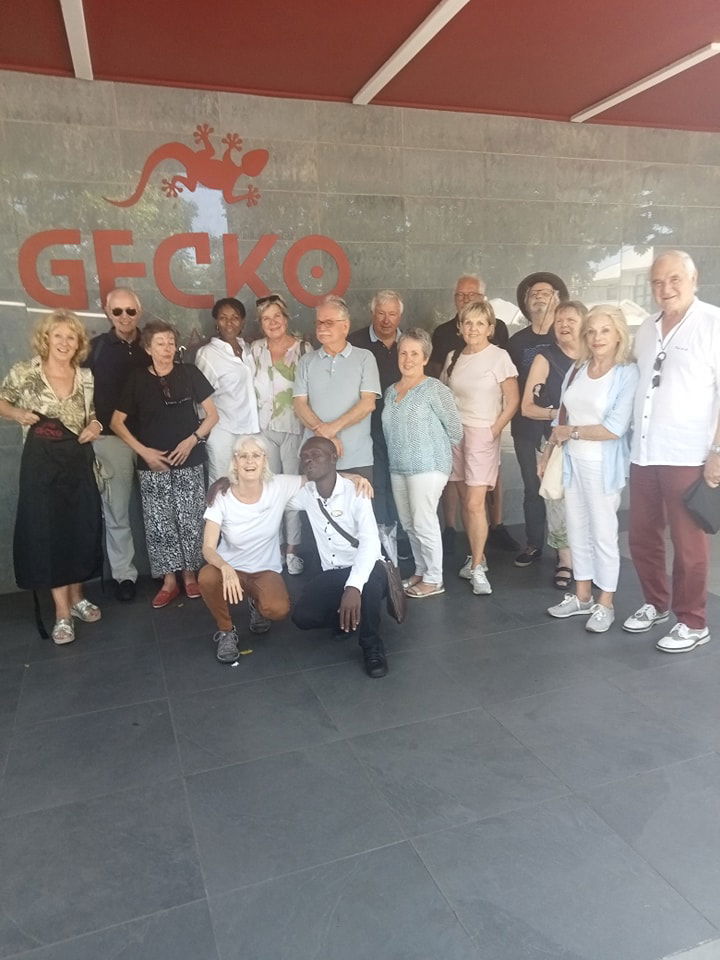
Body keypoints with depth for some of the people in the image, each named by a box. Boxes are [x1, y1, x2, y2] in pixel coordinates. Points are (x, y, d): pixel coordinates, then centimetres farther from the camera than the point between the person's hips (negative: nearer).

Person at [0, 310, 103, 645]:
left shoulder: (86, 376, 4)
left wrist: (95, 426, -6)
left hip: (79, 461, 3)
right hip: (41, 463, -3)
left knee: (82, 529, 8)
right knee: (47, 531, 0)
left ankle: (76, 597, 27)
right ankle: (62, 611, 10)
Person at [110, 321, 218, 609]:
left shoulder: (189, 373, 1)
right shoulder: (137, 379, 2)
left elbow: (212, 414, 4)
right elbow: (117, 422, 5)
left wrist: (192, 440, -9)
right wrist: (143, 450, -5)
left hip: (189, 462, 0)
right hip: (152, 464, 0)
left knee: (190, 521, 2)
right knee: (159, 524, 3)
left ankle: (190, 575, 19)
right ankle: (169, 581, 15)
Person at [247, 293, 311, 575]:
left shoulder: (304, 349, 0)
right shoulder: (255, 350, 7)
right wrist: (249, 427, 7)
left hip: (295, 428, -2)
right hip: (263, 429, 2)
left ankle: (292, 549, 11)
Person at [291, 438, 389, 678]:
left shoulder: (354, 492, -18)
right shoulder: (305, 493, 0)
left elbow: (370, 542, -31)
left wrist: (354, 587, -47)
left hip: (364, 570, -4)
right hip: (332, 575, 5)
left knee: (370, 580, -40)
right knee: (302, 616, -21)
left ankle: (372, 647, -13)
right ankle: (352, 617, 10)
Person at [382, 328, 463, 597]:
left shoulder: (434, 389, -8)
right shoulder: (391, 391, 12)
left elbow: (455, 430, -6)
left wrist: (433, 449, 5)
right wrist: (397, 454, 13)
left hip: (428, 466, -7)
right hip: (398, 467, 7)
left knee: (424, 522, -6)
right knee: (408, 524, 13)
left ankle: (434, 580, 7)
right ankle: (421, 572, 27)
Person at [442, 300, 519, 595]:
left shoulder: (499, 357, -6)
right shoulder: (453, 357, 9)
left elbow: (513, 400, -5)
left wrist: (495, 430, -8)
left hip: (482, 435, -5)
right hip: (454, 433, 5)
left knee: (475, 503, -10)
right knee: (464, 500, 8)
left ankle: (477, 568, 0)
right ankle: (477, 556, 21)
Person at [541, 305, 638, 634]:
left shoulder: (627, 373, -11)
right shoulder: (576, 369, 6)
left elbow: (615, 428, -19)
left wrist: (572, 432, -10)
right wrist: (547, 453, 12)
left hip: (602, 465, -5)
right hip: (572, 462, 6)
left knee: (603, 534, 5)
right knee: (577, 532, 13)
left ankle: (605, 604, 19)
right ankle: (582, 597, 28)